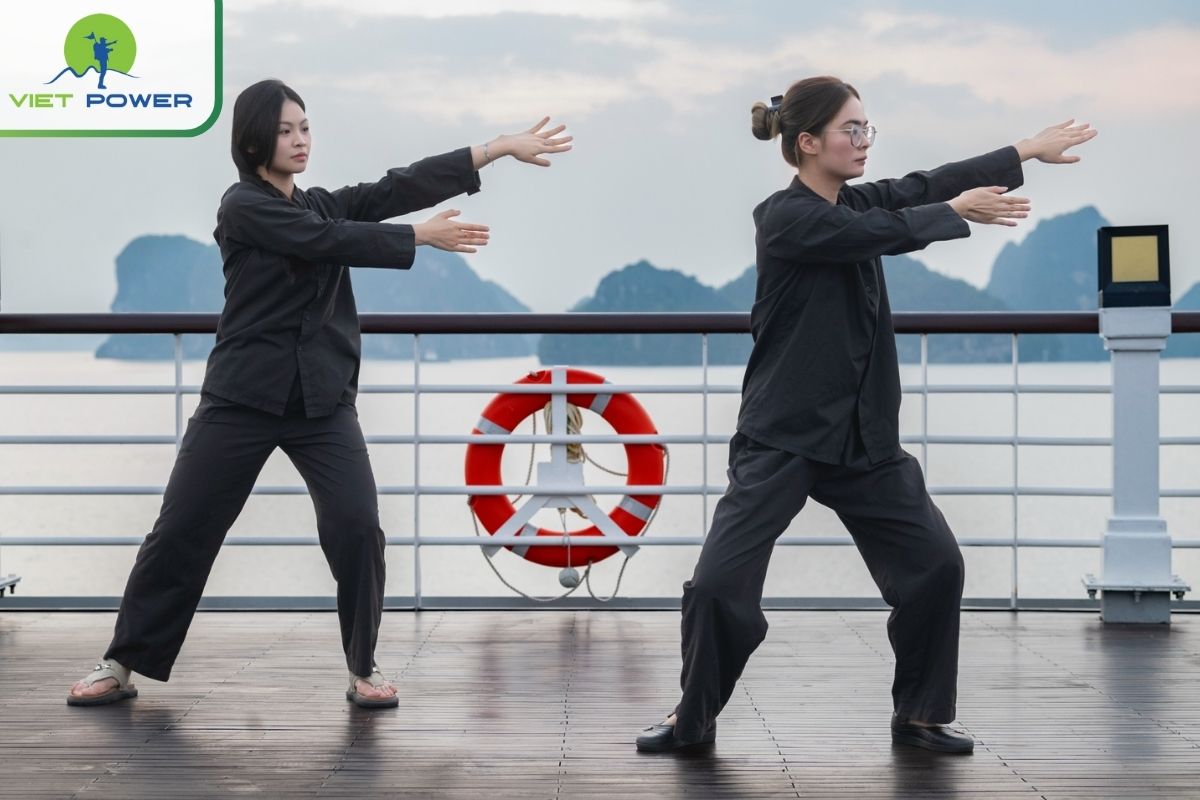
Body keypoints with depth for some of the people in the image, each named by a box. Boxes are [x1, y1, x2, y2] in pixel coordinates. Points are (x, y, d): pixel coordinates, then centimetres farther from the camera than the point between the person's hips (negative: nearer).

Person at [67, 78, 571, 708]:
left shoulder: (321, 205, 12)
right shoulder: (242, 207, -6)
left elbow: (400, 187, 3)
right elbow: (328, 242, -17)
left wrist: (504, 148, -5)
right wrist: (423, 237, -13)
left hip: (321, 399, 4)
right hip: (243, 396, -4)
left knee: (357, 528, -11)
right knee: (182, 531, 1)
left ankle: (363, 668, 3)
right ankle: (123, 664, 15)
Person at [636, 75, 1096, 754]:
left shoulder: (852, 203, 9)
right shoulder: (785, 219, -14)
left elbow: (921, 187, 6)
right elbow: (883, 233, -22)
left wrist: (1033, 150, 5)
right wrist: (958, 212, -10)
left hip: (864, 434, 7)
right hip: (783, 437, -7)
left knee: (937, 565, 3)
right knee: (719, 582, -12)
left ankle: (920, 713, 20)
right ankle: (695, 719, 10)